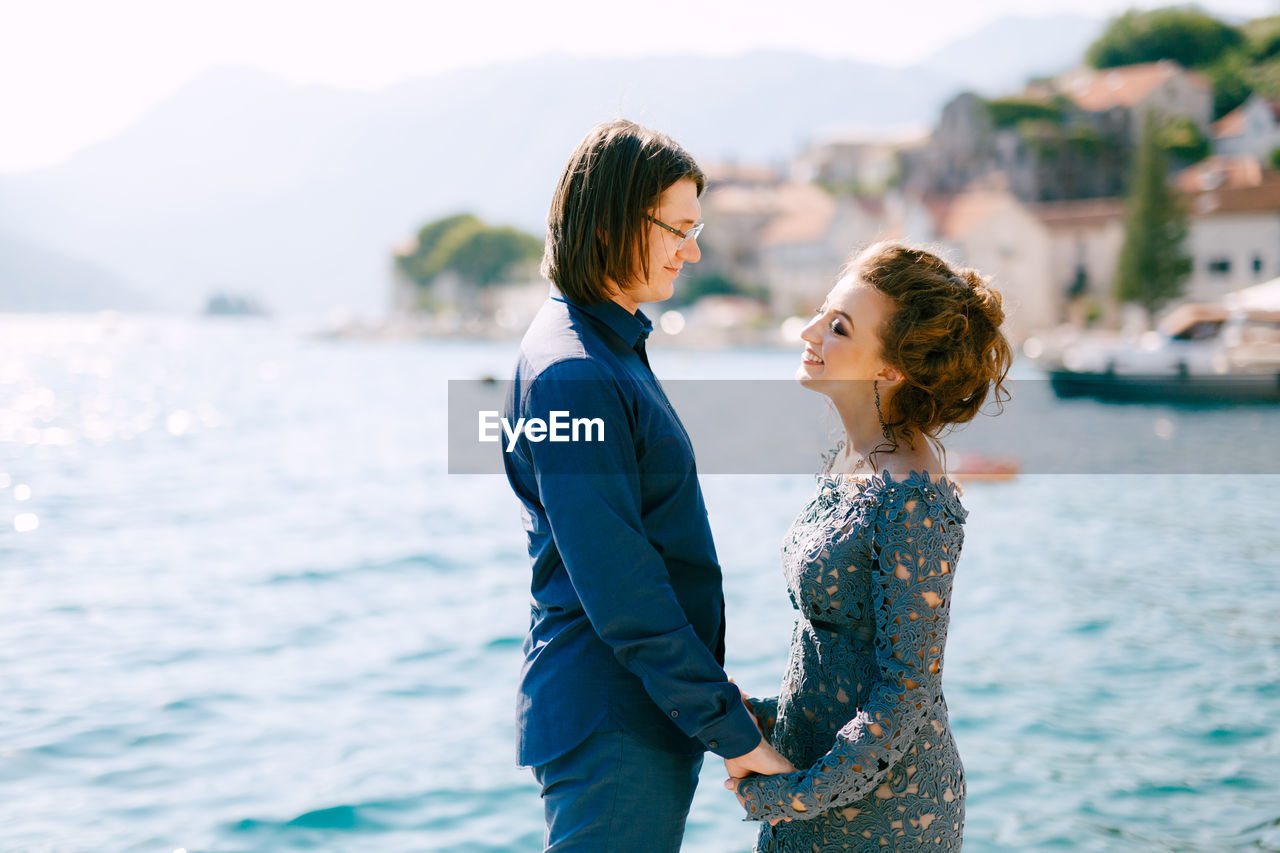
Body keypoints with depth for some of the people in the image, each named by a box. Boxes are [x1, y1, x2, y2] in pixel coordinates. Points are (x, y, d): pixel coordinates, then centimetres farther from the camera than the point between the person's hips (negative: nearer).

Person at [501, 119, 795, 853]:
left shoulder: (613, 346, 13)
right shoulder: (573, 374, -20)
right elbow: (620, 593, -23)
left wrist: (709, 680, 20)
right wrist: (731, 730, -18)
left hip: (650, 713, 10)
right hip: (612, 732, -10)